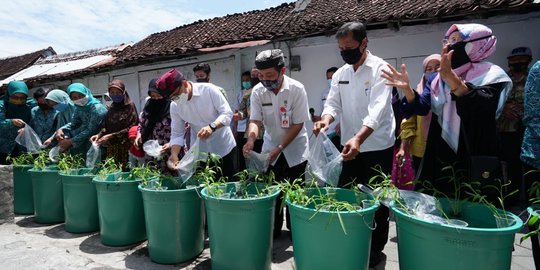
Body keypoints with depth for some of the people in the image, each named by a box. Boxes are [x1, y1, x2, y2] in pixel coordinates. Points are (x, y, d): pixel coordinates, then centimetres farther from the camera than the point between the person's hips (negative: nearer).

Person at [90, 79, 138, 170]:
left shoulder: (130, 106, -3)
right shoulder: (111, 108, 14)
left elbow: (131, 128, -10)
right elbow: (106, 126, 14)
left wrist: (112, 136, -14)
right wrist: (99, 135, -6)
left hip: (125, 147, -5)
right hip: (112, 147, 5)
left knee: (125, 170, -8)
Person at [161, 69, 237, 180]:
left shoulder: (209, 89, -15)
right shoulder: (174, 105, -4)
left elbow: (227, 113, -16)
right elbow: (176, 134, -2)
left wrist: (212, 126, -33)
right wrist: (174, 155, -18)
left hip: (224, 147, -3)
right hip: (200, 152, 3)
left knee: (231, 182, 4)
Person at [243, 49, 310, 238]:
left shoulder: (297, 89, -20)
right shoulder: (257, 91, -12)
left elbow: (298, 124, -18)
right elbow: (255, 120, -14)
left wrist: (280, 148, -24)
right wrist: (251, 140, -35)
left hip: (295, 148, -2)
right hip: (270, 147, 3)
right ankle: (273, 229, 24)